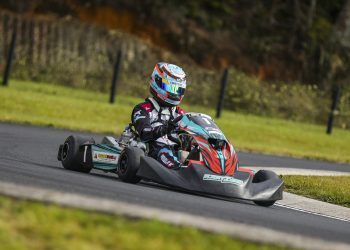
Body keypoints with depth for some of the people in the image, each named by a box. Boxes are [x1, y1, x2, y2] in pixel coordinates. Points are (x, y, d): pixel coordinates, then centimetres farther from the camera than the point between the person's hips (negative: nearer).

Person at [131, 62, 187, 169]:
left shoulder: (179, 113, 28)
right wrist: (166, 128, -26)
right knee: (166, 151, -37)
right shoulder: (143, 110, 9)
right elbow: (144, 134, -9)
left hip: (178, 151, 4)